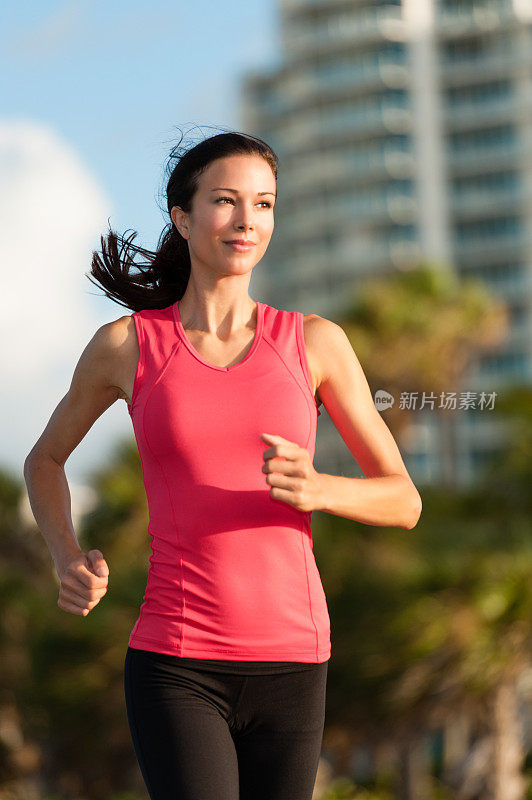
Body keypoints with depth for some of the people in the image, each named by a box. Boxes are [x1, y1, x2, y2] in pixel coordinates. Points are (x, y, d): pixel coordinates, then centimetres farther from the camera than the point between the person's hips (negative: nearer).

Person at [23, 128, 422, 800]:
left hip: (289, 665, 2)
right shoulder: (125, 344, 2)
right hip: (174, 666, -2)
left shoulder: (316, 342, 4)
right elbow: (44, 460, 20)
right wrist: (68, 562, 0)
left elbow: (403, 502, 6)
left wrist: (313, 490, -16)